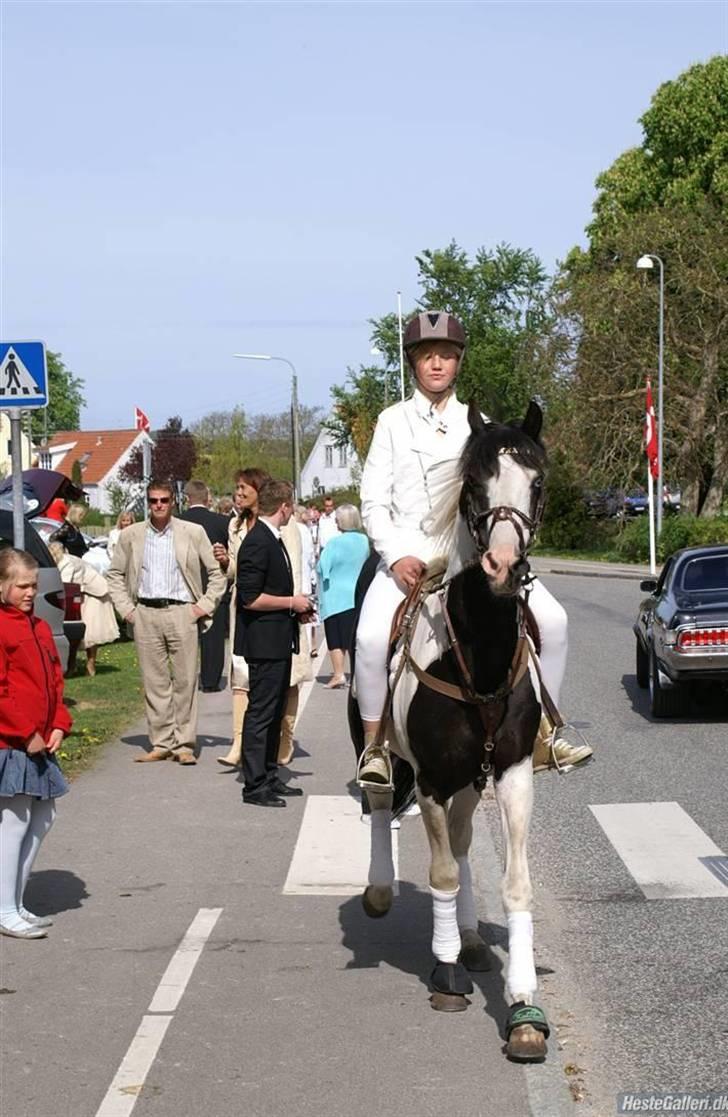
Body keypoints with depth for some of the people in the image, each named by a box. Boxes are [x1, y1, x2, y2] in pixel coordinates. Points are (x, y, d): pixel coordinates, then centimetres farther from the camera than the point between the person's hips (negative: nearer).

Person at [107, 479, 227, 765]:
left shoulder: (193, 533, 3)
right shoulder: (131, 535, 8)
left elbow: (216, 573, 8)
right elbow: (115, 575, 16)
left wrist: (204, 606, 0)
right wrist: (125, 608, 6)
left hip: (181, 612, -1)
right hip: (145, 615, 2)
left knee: (185, 681, -2)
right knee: (154, 682, 4)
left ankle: (184, 744, 4)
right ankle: (161, 743, 10)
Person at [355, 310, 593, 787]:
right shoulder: (393, 421, 9)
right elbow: (373, 501, 4)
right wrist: (397, 556, -12)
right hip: (408, 553, -2)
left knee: (552, 619, -16)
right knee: (372, 636, -30)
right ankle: (375, 744, -10)